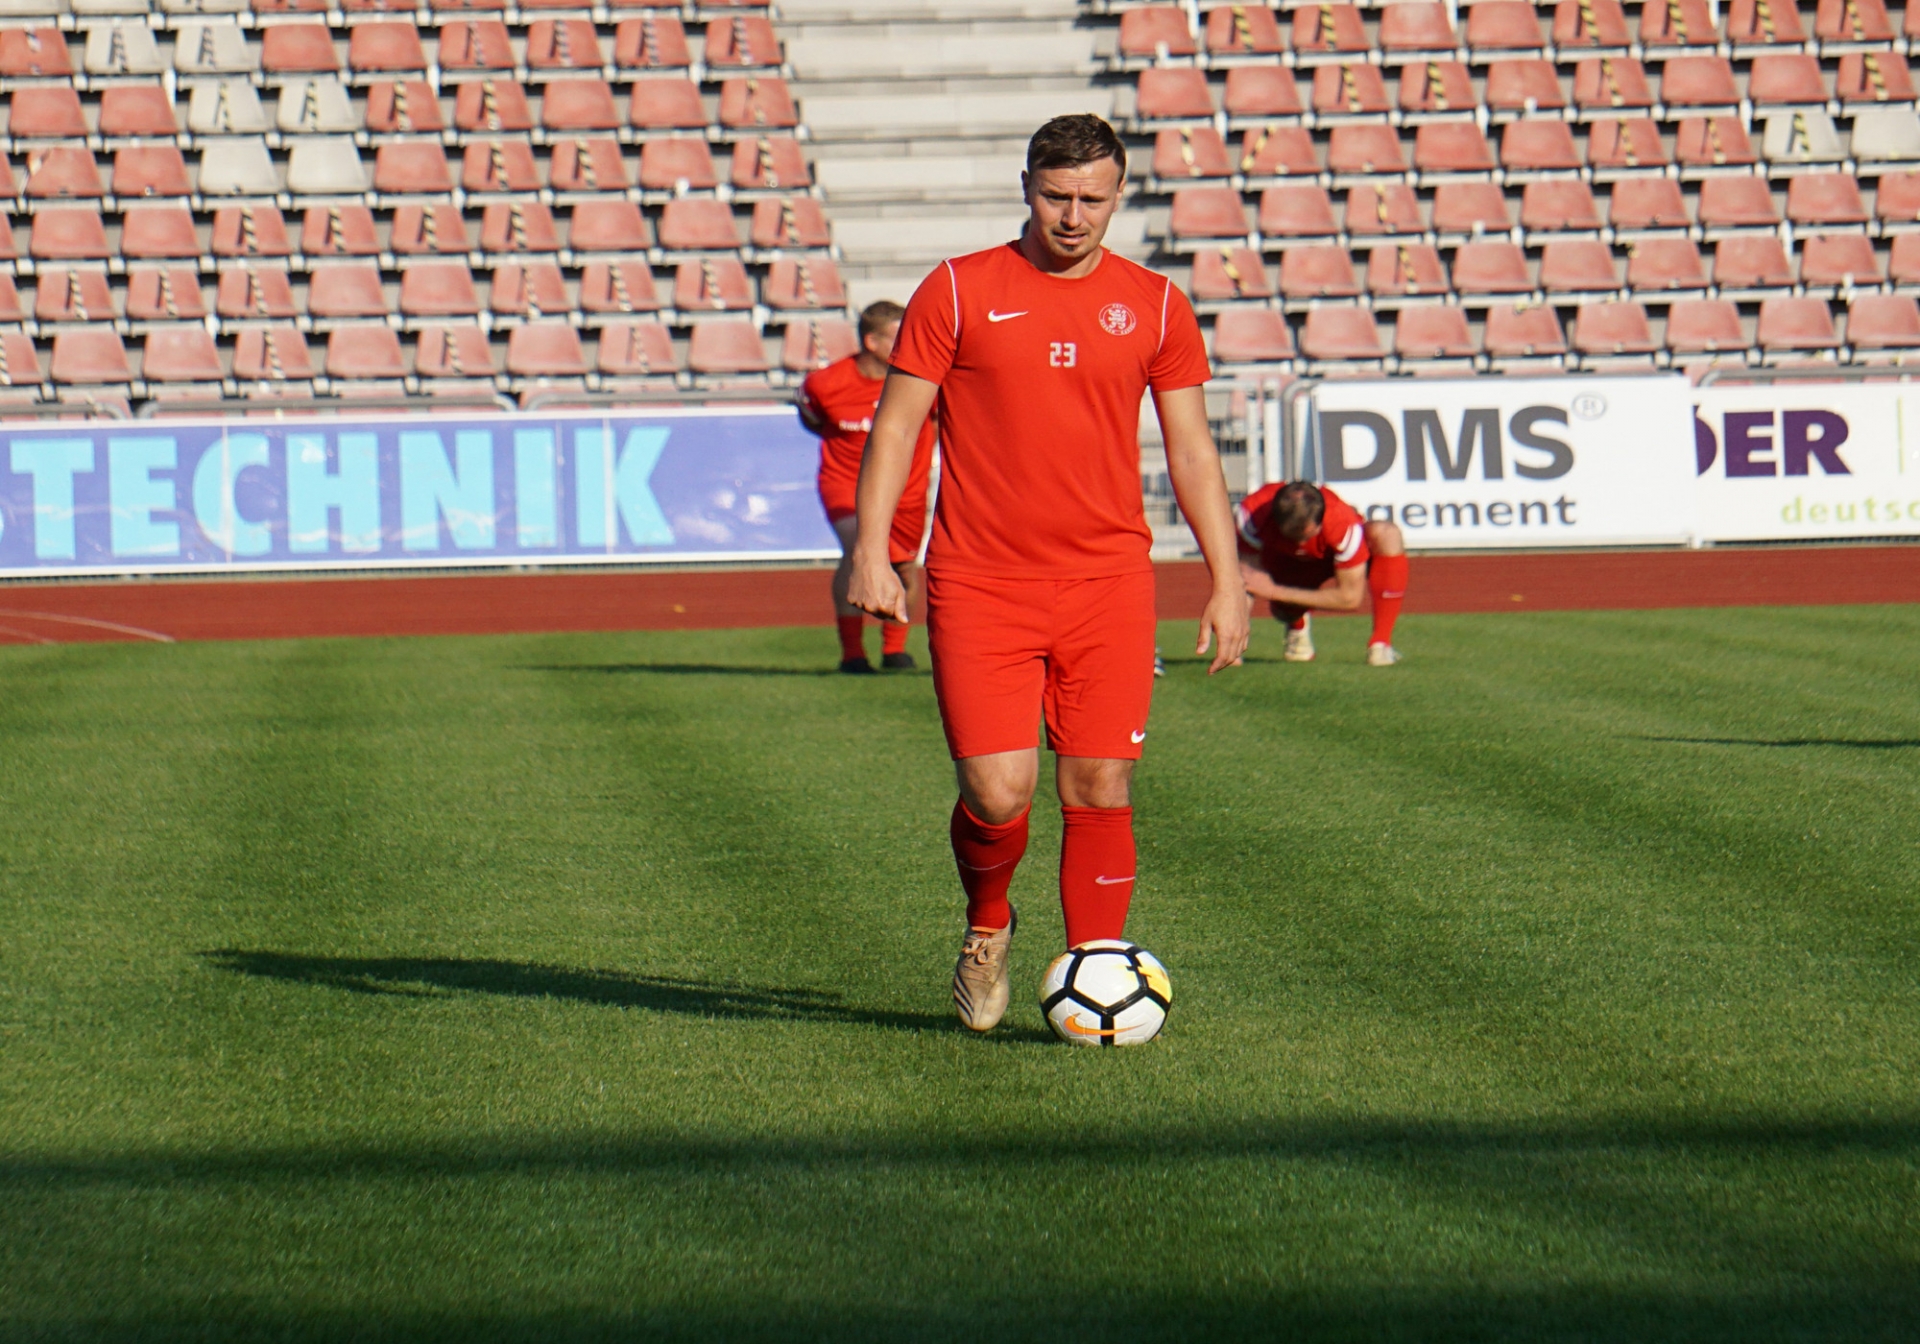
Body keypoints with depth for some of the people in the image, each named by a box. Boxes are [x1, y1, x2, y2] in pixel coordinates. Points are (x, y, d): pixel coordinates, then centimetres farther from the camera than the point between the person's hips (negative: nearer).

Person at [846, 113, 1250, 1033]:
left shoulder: (1152, 305, 8)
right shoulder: (957, 292, 3)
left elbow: (1191, 449, 11)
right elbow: (895, 424, 3)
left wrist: (1226, 579, 5)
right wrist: (870, 551, -7)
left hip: (1107, 586, 2)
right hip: (979, 588, -2)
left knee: (1100, 792, -4)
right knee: (996, 794, -8)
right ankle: (986, 927, 23)